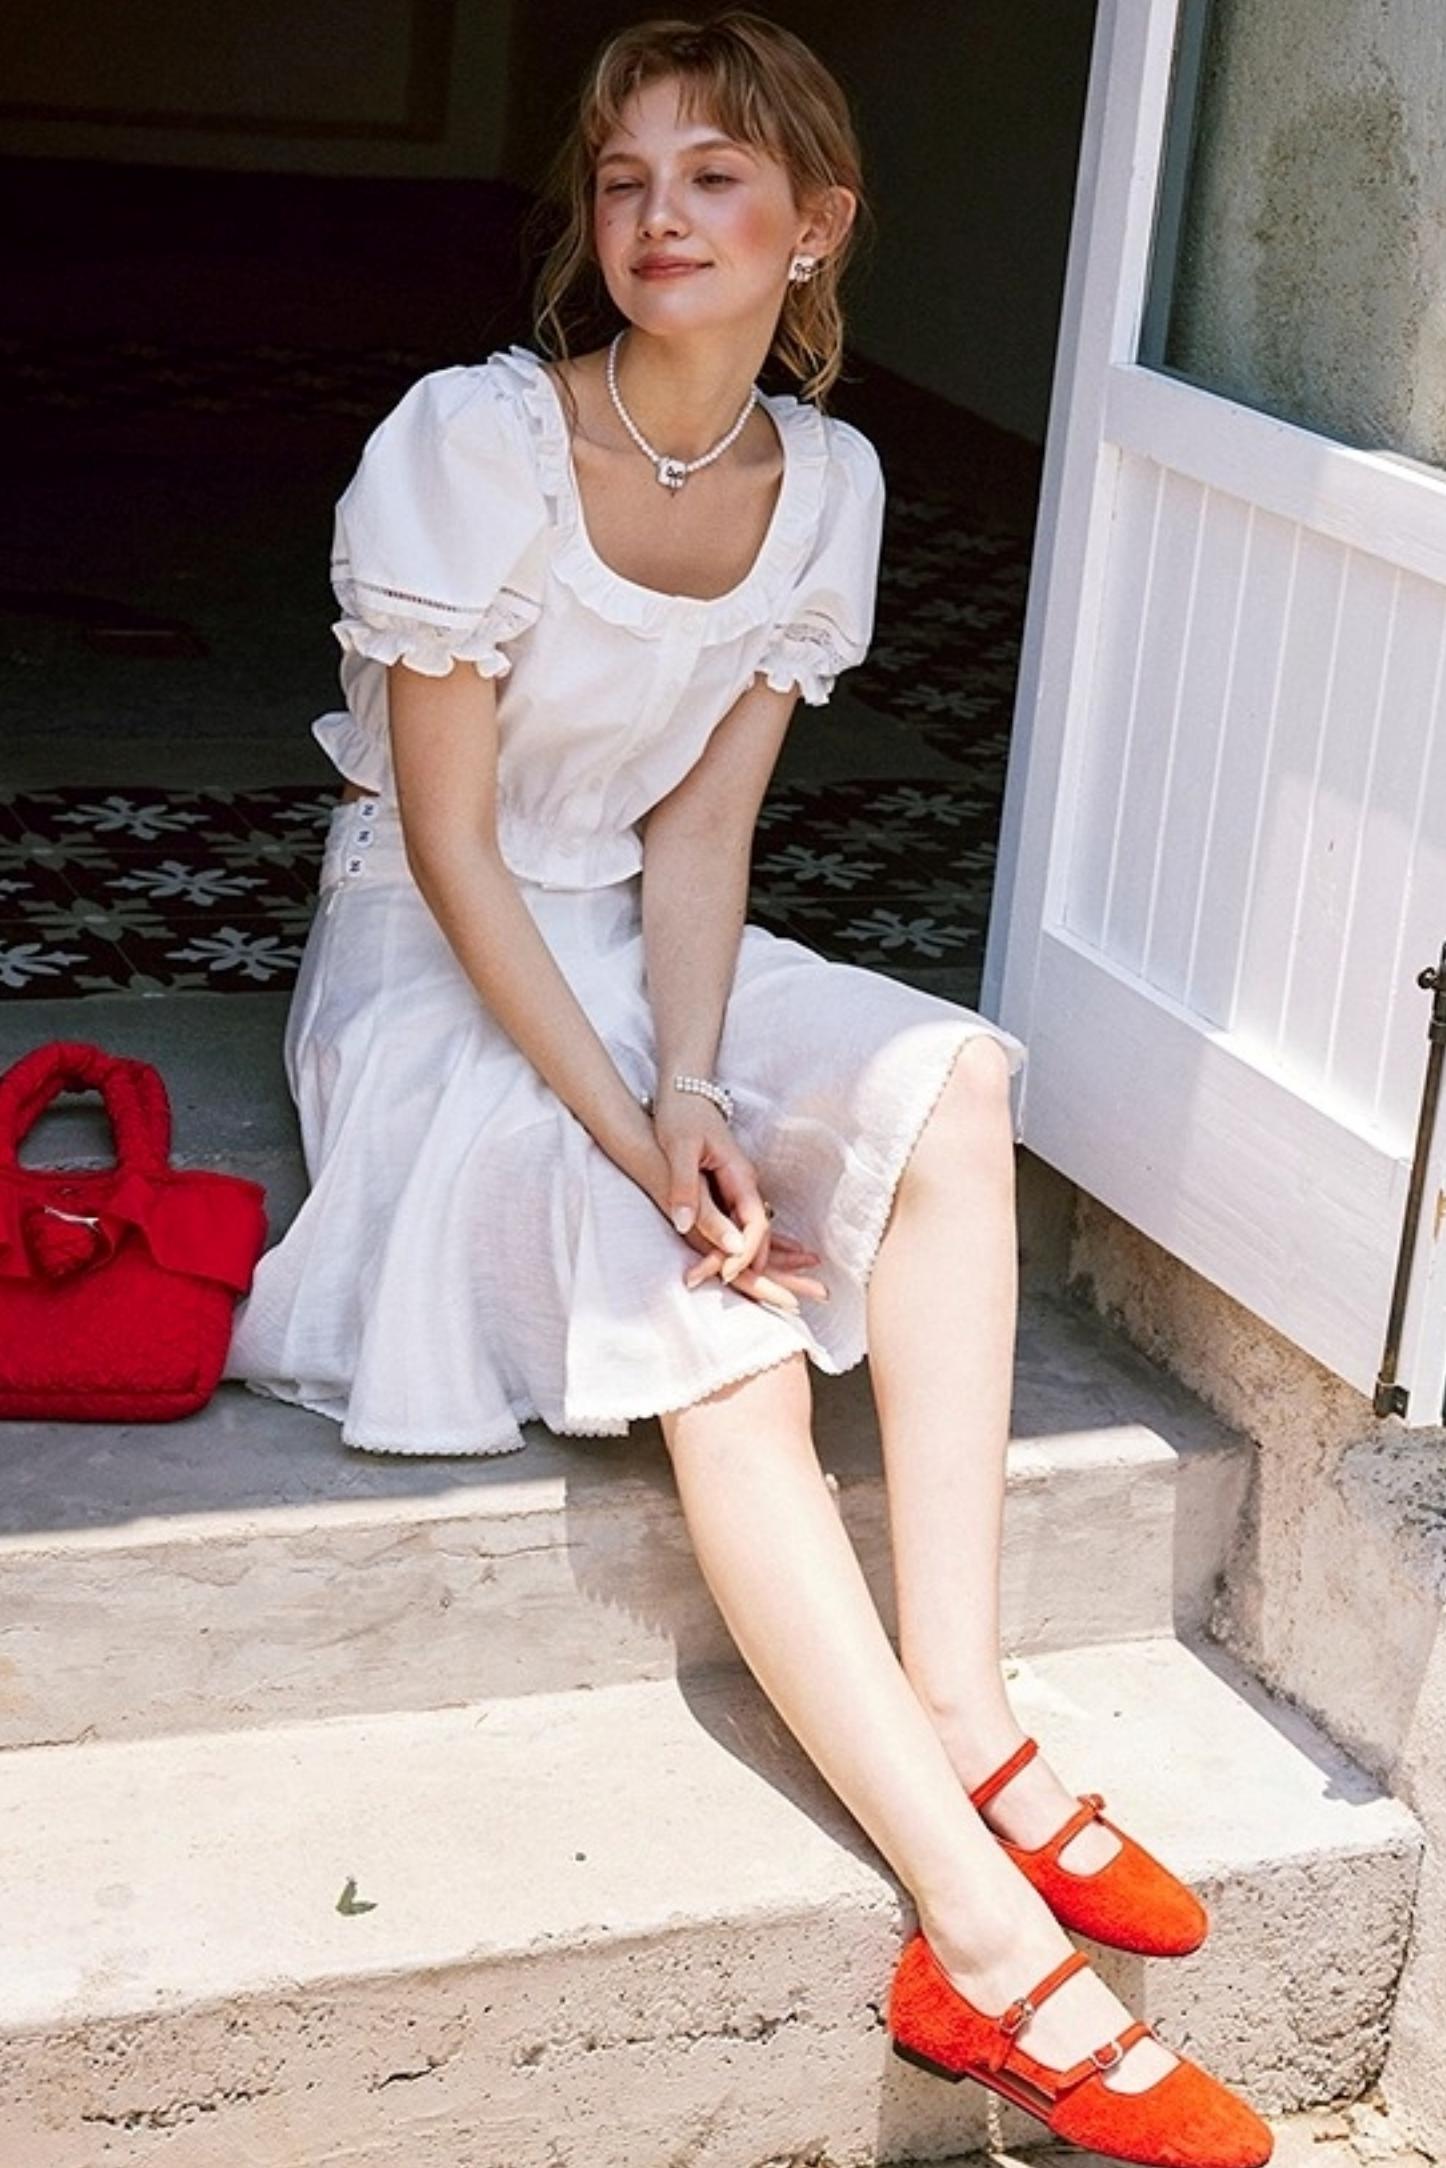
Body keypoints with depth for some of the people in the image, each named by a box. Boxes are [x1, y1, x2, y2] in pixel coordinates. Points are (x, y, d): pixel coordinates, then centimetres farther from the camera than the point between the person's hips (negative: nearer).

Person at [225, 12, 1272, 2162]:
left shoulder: (826, 481, -2)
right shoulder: (471, 442, -17)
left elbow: (702, 823, -3)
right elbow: (451, 847, -18)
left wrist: (691, 1089, -20)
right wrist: (631, 1135, -25)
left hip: (637, 950, 5)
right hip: (436, 967, -5)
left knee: (943, 1084, -26)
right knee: (728, 1342, -28)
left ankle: (961, 1714, -23)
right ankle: (992, 1941, -26)